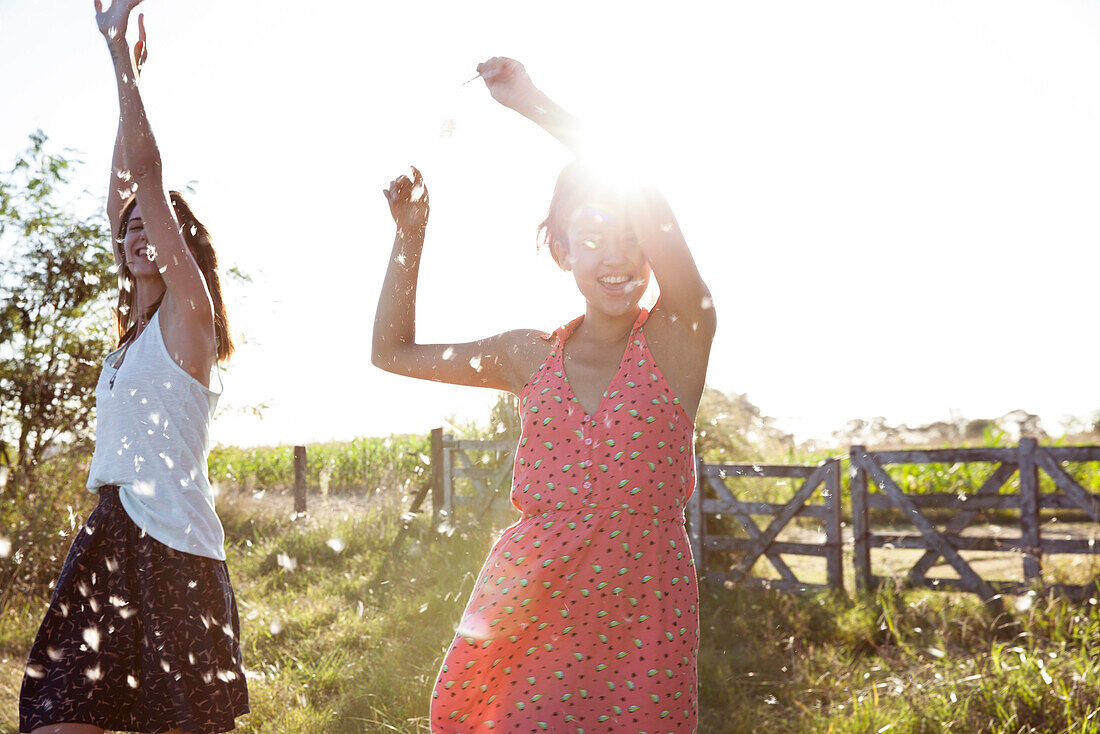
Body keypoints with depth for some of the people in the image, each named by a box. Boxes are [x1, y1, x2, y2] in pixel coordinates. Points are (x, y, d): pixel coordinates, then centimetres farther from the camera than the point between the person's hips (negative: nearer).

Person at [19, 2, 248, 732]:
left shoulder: (188, 308, -2)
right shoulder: (139, 327, 17)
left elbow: (147, 169, -7)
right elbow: (121, 196, 22)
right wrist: (124, 68, 24)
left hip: (171, 546, -7)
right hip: (110, 535, 8)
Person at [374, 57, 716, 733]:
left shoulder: (679, 339, -5)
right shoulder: (532, 357, 7)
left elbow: (644, 199, -21)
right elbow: (393, 351, 17)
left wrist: (534, 102, -14)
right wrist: (411, 233, 9)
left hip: (637, 620, -3)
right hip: (524, 617, 3)